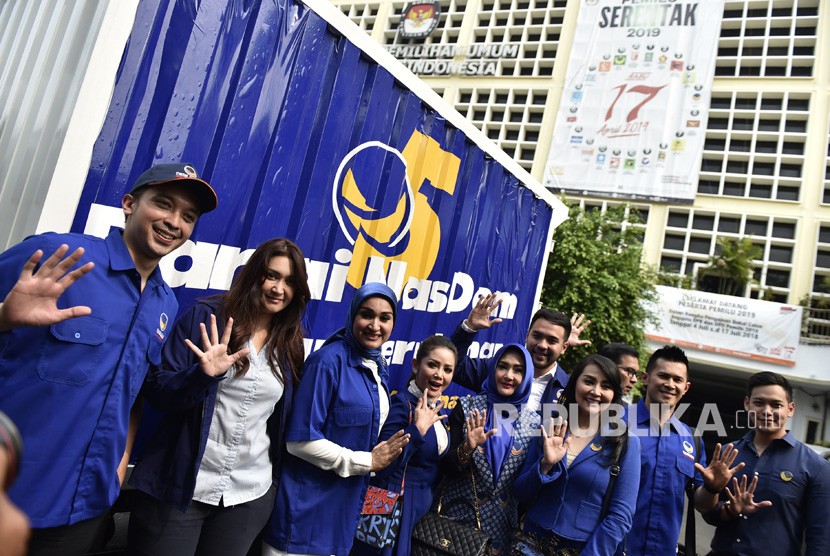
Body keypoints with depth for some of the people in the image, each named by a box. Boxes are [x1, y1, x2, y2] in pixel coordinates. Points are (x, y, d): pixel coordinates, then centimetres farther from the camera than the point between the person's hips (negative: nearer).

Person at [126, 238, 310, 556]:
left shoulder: (291, 344, 3)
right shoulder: (205, 316, -7)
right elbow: (156, 392, -9)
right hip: (180, 486, -3)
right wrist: (203, 374, -26)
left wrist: (278, 477, 7)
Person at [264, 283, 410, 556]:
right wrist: (366, 462, -17)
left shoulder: (379, 367, 5)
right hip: (308, 503, -7)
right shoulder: (329, 360, -19)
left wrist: (380, 456, 3)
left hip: (347, 502, 7)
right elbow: (301, 440, -23)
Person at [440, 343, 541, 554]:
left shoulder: (532, 422, -2)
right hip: (458, 514, -1)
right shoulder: (467, 406, -8)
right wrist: (467, 449, -26)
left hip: (501, 523, 2)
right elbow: (445, 467, -8)